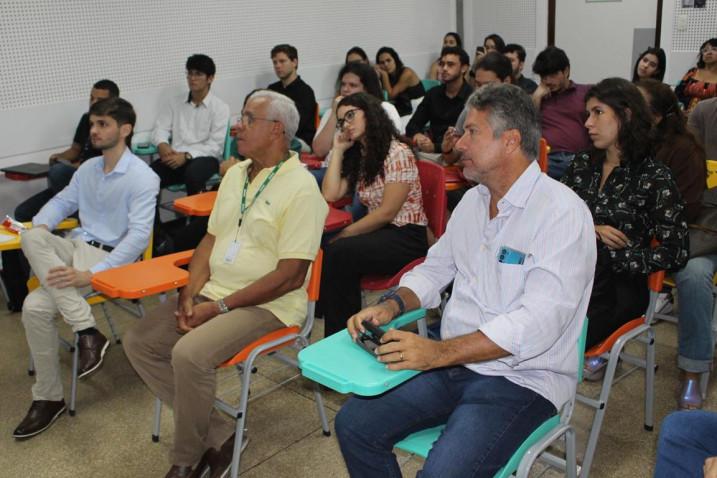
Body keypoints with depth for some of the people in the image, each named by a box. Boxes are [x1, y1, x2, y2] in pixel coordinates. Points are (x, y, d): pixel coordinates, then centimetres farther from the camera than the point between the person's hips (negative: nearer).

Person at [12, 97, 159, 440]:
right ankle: (86, 331, -21)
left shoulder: (143, 177, -12)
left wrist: (91, 274, -28)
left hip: (112, 258, -7)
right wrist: (41, 226, -3)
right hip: (78, 248, 7)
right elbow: (62, 202, 23)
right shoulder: (88, 168, 13)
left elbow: (139, 235, -19)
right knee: (31, 237, -26)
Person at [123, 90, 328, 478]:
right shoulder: (235, 174, 12)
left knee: (189, 354, -29)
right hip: (214, 292, 9)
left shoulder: (300, 189, -14)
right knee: (139, 343, -1)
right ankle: (216, 434, 2)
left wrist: (219, 307, -17)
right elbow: (210, 240, 14)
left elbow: (290, 276, -19)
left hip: (267, 304, -8)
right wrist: (191, 294, -2)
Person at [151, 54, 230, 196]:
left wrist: (187, 156, -18)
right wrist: (162, 145, -11)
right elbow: (160, 129, 13)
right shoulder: (175, 102, 16)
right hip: (176, 158, 4)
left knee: (193, 173, -38)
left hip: (204, 159, -3)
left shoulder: (220, 107, 1)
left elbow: (215, 146, -7)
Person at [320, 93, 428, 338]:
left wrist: (345, 234, -13)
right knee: (327, 251, -22)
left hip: (407, 237, -7)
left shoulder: (398, 153, -9)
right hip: (379, 233, 7)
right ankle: (339, 335, -15)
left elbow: (387, 212, -14)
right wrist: (338, 150, 5)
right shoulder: (357, 157, 16)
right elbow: (330, 194, 2)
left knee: (337, 253, -28)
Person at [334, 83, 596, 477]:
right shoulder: (474, 199, 10)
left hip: (522, 377, -7)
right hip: (453, 361, 7)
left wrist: (438, 353, -29)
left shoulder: (562, 212, -16)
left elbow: (538, 324, -25)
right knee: (354, 423, -3)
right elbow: (436, 269, 19)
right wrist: (391, 305, -2)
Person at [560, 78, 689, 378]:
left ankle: (597, 350, 1)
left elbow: (674, 254, -7)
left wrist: (606, 256, -12)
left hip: (619, 287, -4)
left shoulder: (655, 178, -3)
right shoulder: (583, 164, 10)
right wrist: (592, 231, -10)